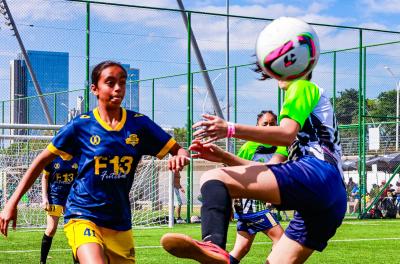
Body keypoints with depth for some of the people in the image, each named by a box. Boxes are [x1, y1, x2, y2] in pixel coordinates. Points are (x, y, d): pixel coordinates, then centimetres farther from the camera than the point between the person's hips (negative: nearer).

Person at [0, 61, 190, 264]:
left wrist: (180, 156, -22)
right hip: (83, 216, -4)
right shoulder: (81, 125, -4)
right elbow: (43, 160, 3)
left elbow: (178, 150, 4)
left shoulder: (139, 124, 1)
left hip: (120, 224, 4)